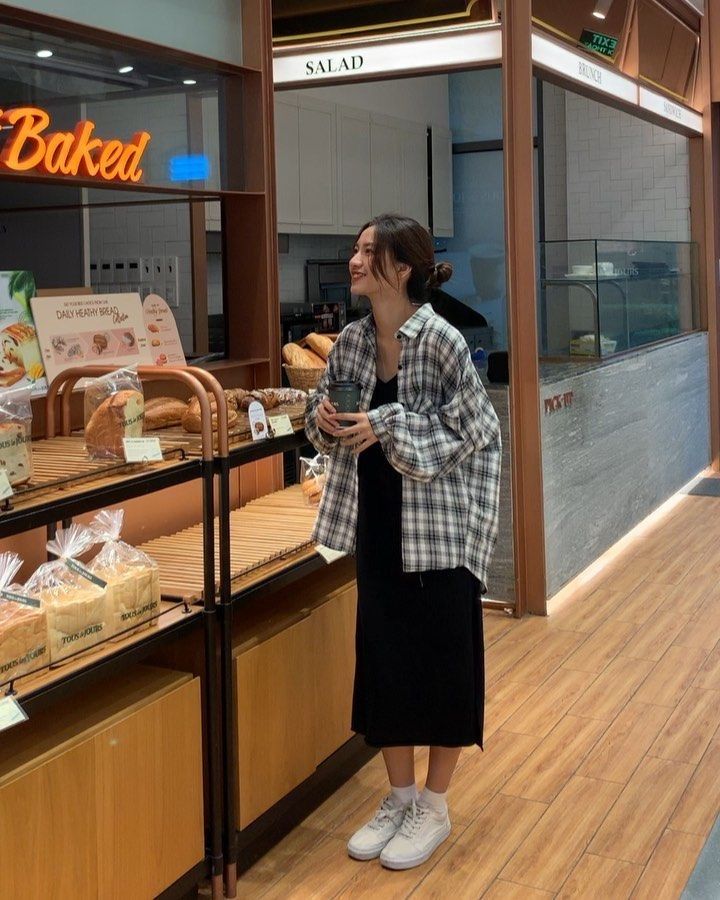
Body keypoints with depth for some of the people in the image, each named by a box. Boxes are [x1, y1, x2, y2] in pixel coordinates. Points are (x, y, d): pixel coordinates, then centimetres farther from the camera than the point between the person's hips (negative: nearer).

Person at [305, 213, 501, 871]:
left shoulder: (442, 341, -15)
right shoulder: (352, 341, 3)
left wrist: (384, 427, -21)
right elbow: (327, 409, 14)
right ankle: (400, 797, 29)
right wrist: (324, 417, -9)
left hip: (438, 526, -6)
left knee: (442, 659, 5)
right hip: (376, 522, 6)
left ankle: (434, 809, 22)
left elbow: (472, 431, -14)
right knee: (382, 657, 12)